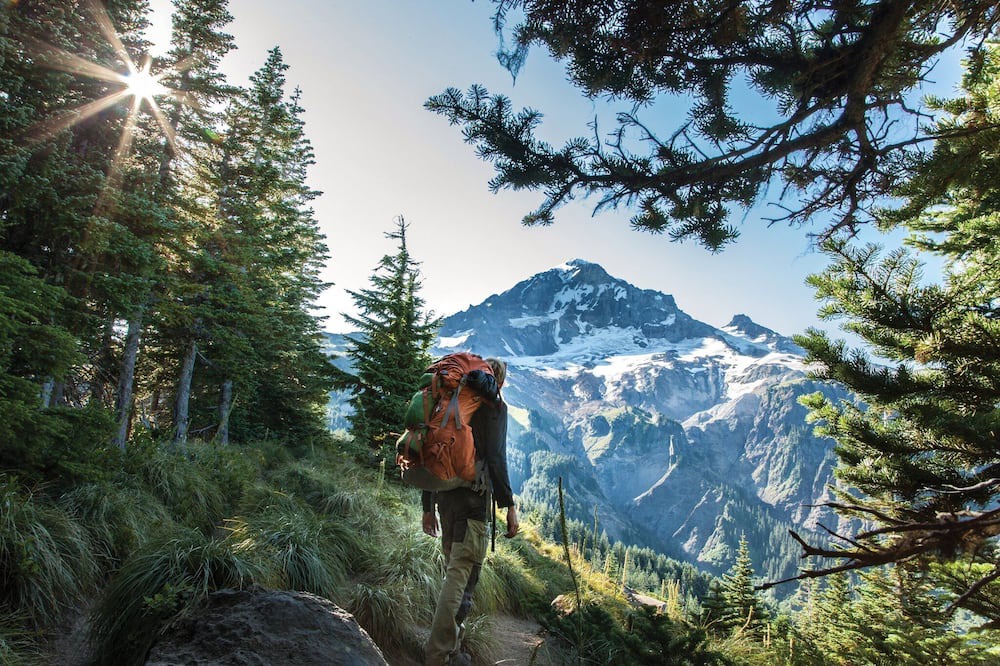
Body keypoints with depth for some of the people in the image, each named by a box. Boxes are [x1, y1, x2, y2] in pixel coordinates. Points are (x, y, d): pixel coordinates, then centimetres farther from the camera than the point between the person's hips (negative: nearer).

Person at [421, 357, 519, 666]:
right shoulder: (494, 405, -2)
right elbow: (495, 457, -13)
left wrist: (428, 506, 21)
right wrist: (509, 505, -9)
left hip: (443, 494, 7)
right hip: (473, 495, -7)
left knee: (455, 568, 17)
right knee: (461, 574, -5)